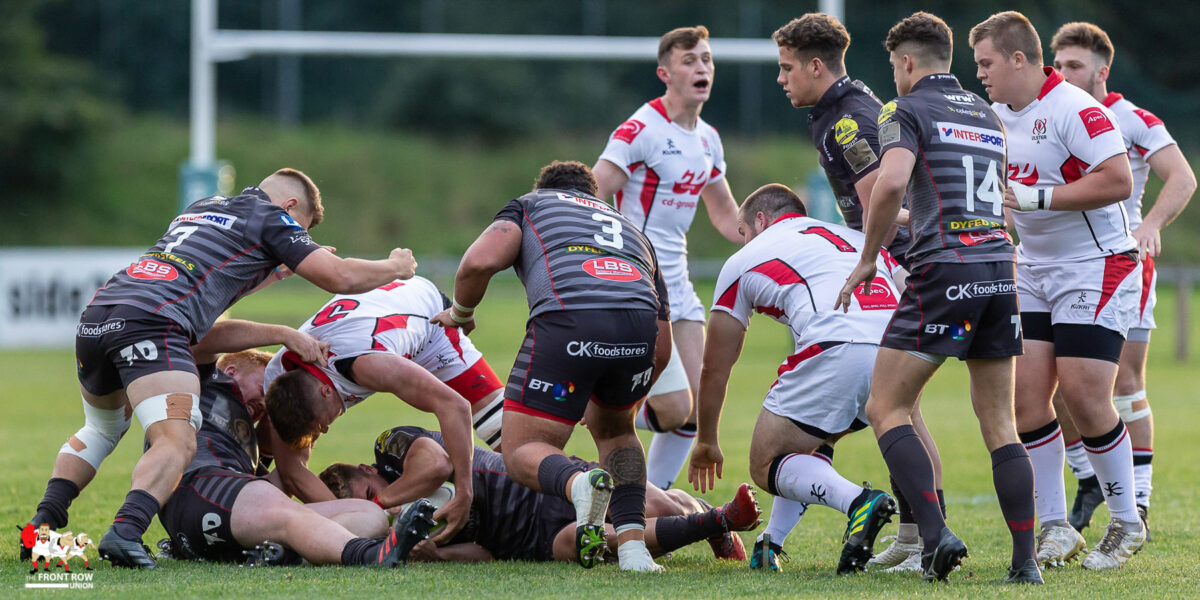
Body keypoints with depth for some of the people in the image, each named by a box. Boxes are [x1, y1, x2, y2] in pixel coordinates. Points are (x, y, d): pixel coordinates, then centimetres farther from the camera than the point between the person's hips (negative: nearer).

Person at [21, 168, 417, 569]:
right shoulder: (270, 218, 11)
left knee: (101, 430, 30)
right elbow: (340, 277, 7)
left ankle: (45, 518, 13)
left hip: (94, 317, 8)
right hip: (153, 325, -8)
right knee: (177, 442, -16)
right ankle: (125, 531, -40)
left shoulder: (200, 208, 34)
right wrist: (396, 267, 25)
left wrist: (281, 267, 53)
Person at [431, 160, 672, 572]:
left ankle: (578, 483, -25)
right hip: (639, 321, 4)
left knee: (522, 452, 9)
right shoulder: (632, 230, 40)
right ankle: (633, 545, 11)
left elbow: (480, 261, 7)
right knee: (613, 428, 32)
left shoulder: (530, 205, 30)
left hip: (566, 318, -4)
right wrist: (617, 403, 45)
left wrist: (460, 313, 28)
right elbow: (662, 350, 31)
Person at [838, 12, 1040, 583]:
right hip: (1002, 269, 6)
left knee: (885, 408, 2)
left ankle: (935, 533, -14)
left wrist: (866, 259, -7)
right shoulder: (987, 116, 21)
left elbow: (891, 180, -18)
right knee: (999, 424, 10)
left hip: (944, 272, -6)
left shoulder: (909, 111, 1)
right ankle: (1026, 559, 2)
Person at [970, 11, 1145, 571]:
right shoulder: (996, 116, 8)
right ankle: (1055, 528, 5)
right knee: (1024, 394, -3)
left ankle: (1127, 523, 5)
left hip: (1097, 266, -8)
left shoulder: (1075, 109, -18)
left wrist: (1036, 197, -25)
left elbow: (1118, 181, -26)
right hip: (1032, 270, 8)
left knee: (1083, 395, -13)